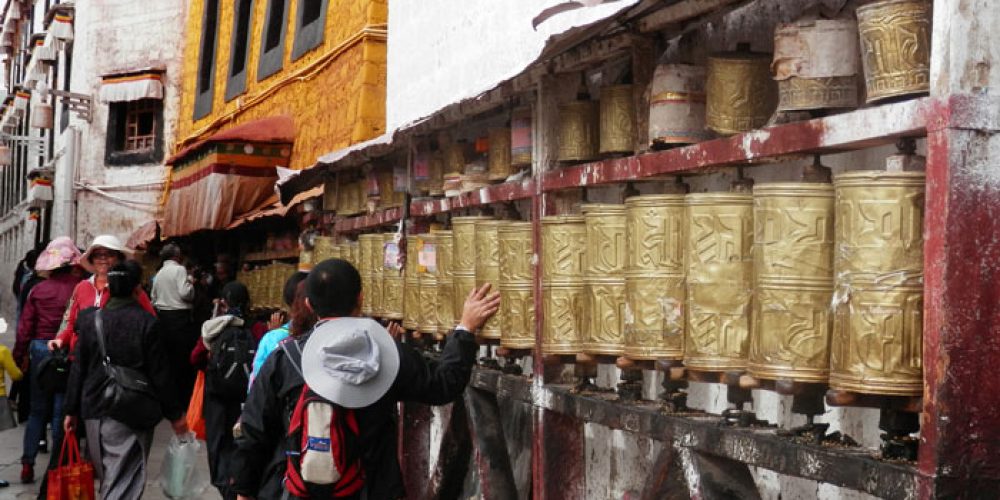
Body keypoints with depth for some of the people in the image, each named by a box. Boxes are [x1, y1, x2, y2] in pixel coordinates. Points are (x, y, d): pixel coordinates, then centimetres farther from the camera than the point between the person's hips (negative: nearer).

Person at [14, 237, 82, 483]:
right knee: (62, 410, 6)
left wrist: (20, 355, 11)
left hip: (40, 351, 3)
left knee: (37, 410, 14)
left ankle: (28, 464, 12)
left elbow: (25, 327, 1)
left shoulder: (38, 290, -1)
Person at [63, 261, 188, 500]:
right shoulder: (146, 322, -11)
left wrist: (72, 411, 13)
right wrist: (175, 414, 1)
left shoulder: (89, 318, 0)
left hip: (94, 410, 4)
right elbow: (159, 374, -8)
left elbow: (78, 370, 4)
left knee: (106, 477, 19)